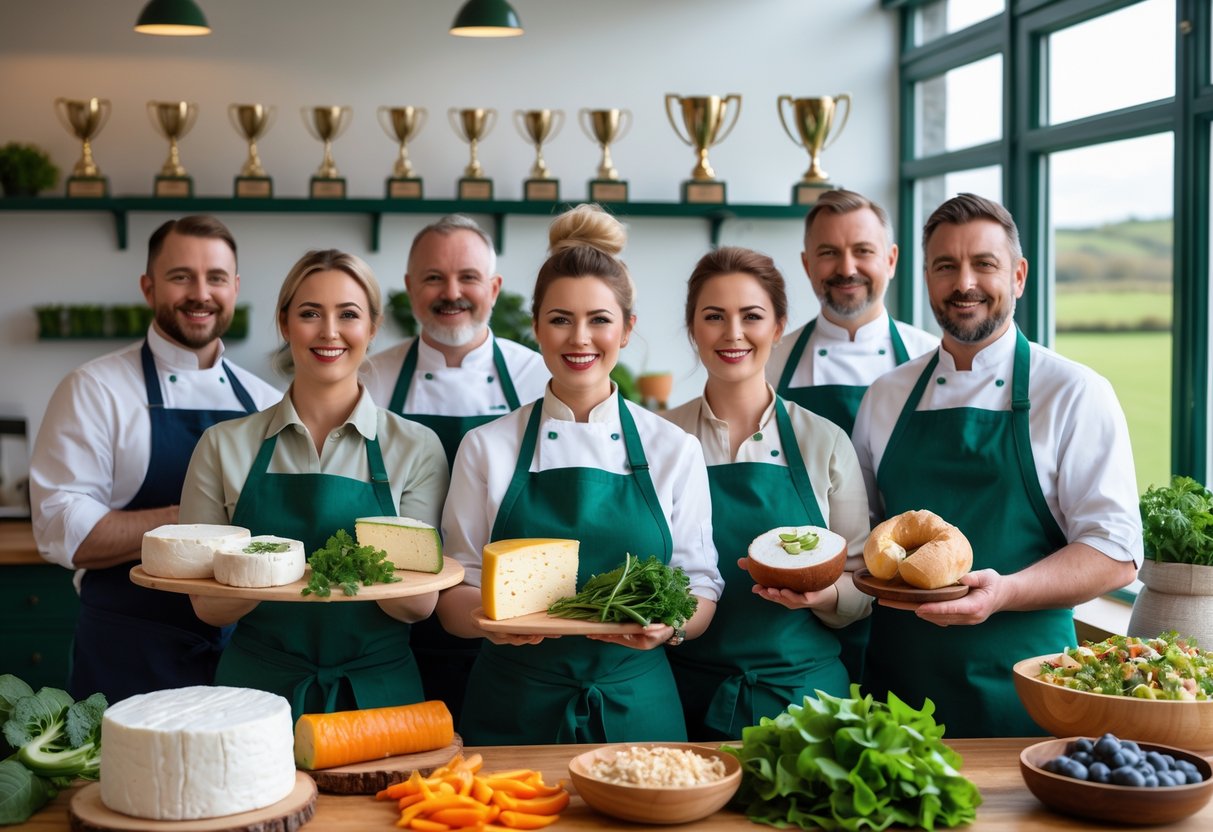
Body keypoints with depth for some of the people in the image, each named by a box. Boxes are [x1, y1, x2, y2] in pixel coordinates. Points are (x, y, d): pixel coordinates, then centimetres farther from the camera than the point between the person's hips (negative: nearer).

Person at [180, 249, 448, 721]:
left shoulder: (415, 447, 1)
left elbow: (422, 604, -4)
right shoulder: (225, 446, 3)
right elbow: (206, 604, 1)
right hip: (258, 689, 0)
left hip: (377, 692, 0)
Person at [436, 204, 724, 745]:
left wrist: (669, 624, -16)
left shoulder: (674, 450, 3)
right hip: (514, 714, 0)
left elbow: (701, 590, 6)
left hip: (636, 711, 1)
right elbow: (454, 597, 3)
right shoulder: (486, 447, 2)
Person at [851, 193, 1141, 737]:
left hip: (1018, 693, -3)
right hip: (897, 682, 4)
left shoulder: (1077, 394, -4)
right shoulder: (885, 398, 9)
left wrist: (1005, 592, -23)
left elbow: (1116, 554, -9)